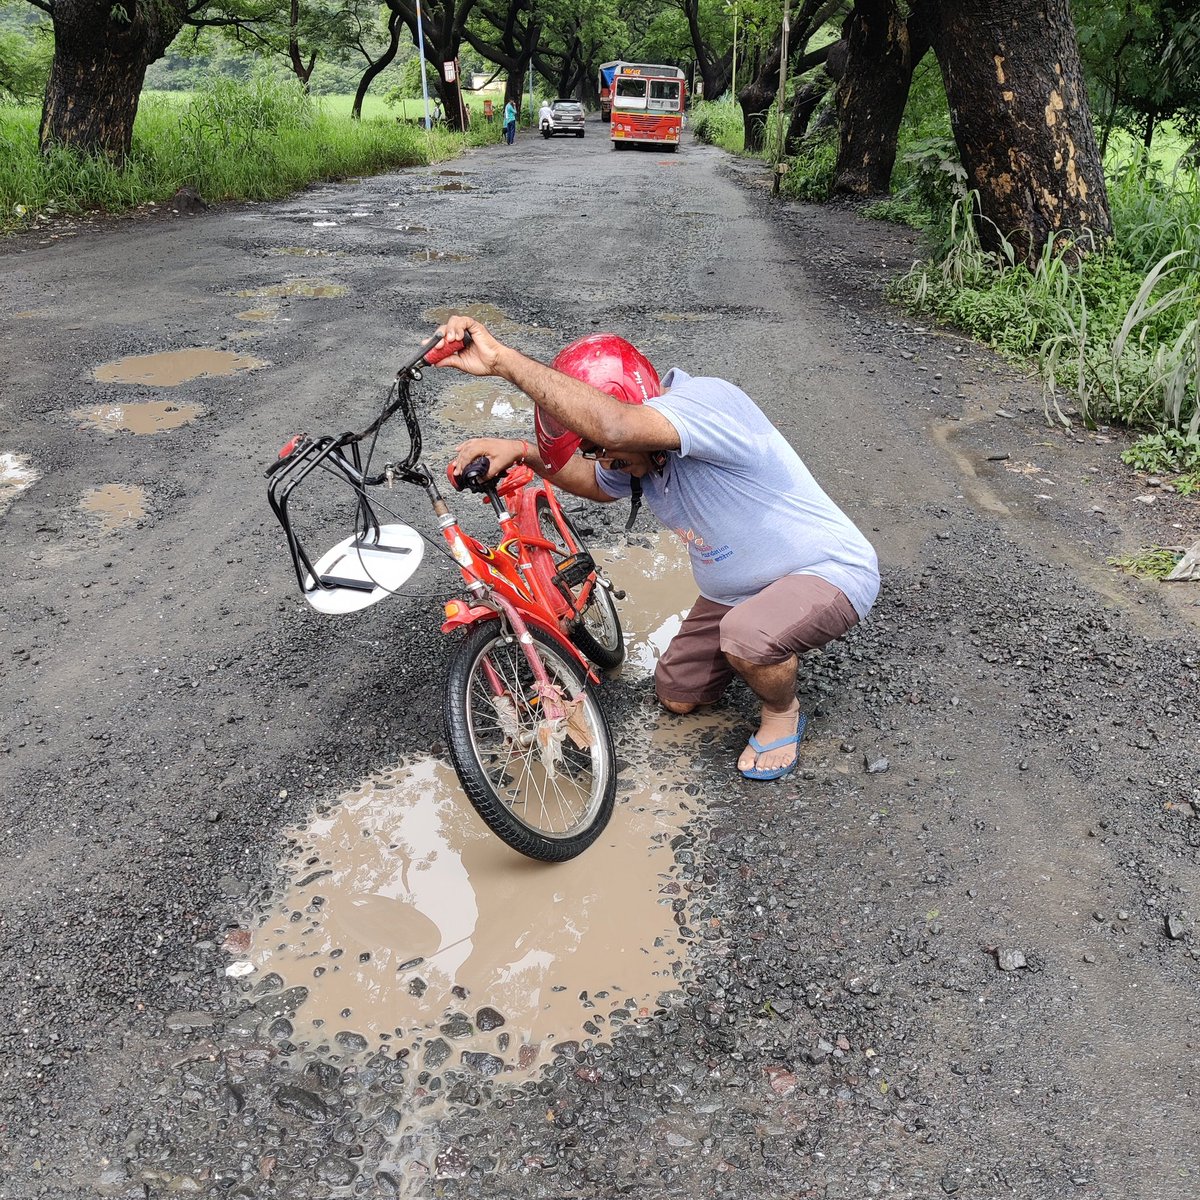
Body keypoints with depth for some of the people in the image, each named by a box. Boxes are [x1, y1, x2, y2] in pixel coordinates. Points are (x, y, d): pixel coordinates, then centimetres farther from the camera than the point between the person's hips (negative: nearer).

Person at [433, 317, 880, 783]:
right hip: (736, 588, 9)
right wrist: (523, 451, -3)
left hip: (829, 570, -9)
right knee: (676, 696, 11)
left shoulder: (708, 400, -33)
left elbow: (612, 425, -53)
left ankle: (782, 713, -3)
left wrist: (501, 358, -49)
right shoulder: (637, 448, -6)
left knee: (745, 635, -38)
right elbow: (596, 482, 17)